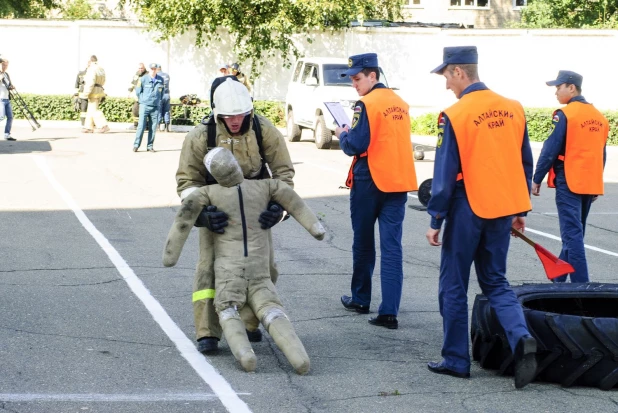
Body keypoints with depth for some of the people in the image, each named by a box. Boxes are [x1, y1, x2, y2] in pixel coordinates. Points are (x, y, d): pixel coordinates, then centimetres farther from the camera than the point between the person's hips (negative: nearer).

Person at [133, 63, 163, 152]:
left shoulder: (160, 80, 6)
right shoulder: (143, 79, -3)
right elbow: (138, 92, 5)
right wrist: (143, 100, 6)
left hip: (155, 107, 3)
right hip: (144, 106, -3)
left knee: (153, 127, 2)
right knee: (141, 126, -9)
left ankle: (150, 146, 8)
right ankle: (136, 145, -5)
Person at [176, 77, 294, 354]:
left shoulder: (264, 131, -20)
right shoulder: (200, 136, -25)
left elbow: (283, 171, -14)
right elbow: (187, 180, -19)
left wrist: (277, 205, -31)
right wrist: (202, 213, -36)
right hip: (216, 210, -2)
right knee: (210, 266, -13)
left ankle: (249, 323, 24)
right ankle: (207, 333, -12)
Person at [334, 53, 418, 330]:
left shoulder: (367, 104, -13)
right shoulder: (400, 103, 10)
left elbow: (355, 145, -17)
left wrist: (342, 134, 2)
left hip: (369, 182, -5)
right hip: (399, 182, 5)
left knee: (363, 243, 13)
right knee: (392, 247, 0)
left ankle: (360, 299, 27)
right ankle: (389, 311, -6)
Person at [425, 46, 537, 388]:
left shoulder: (454, 116, -14)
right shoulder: (513, 109, 3)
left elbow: (445, 174, -12)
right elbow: (525, 163, 9)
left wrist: (435, 221, -5)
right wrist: (519, 209, 19)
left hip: (467, 210, -5)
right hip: (502, 210, 5)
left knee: (454, 286, 9)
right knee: (496, 283, 15)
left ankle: (456, 360, 15)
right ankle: (521, 338, -8)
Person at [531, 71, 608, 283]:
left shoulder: (565, 114, -11)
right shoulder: (599, 116, 11)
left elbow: (550, 150, -13)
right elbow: (601, 154, 16)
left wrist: (537, 179, -7)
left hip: (569, 183, -8)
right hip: (591, 184, 8)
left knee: (572, 234, -7)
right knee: (574, 233, 15)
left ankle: (581, 285, -12)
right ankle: (558, 278, 26)